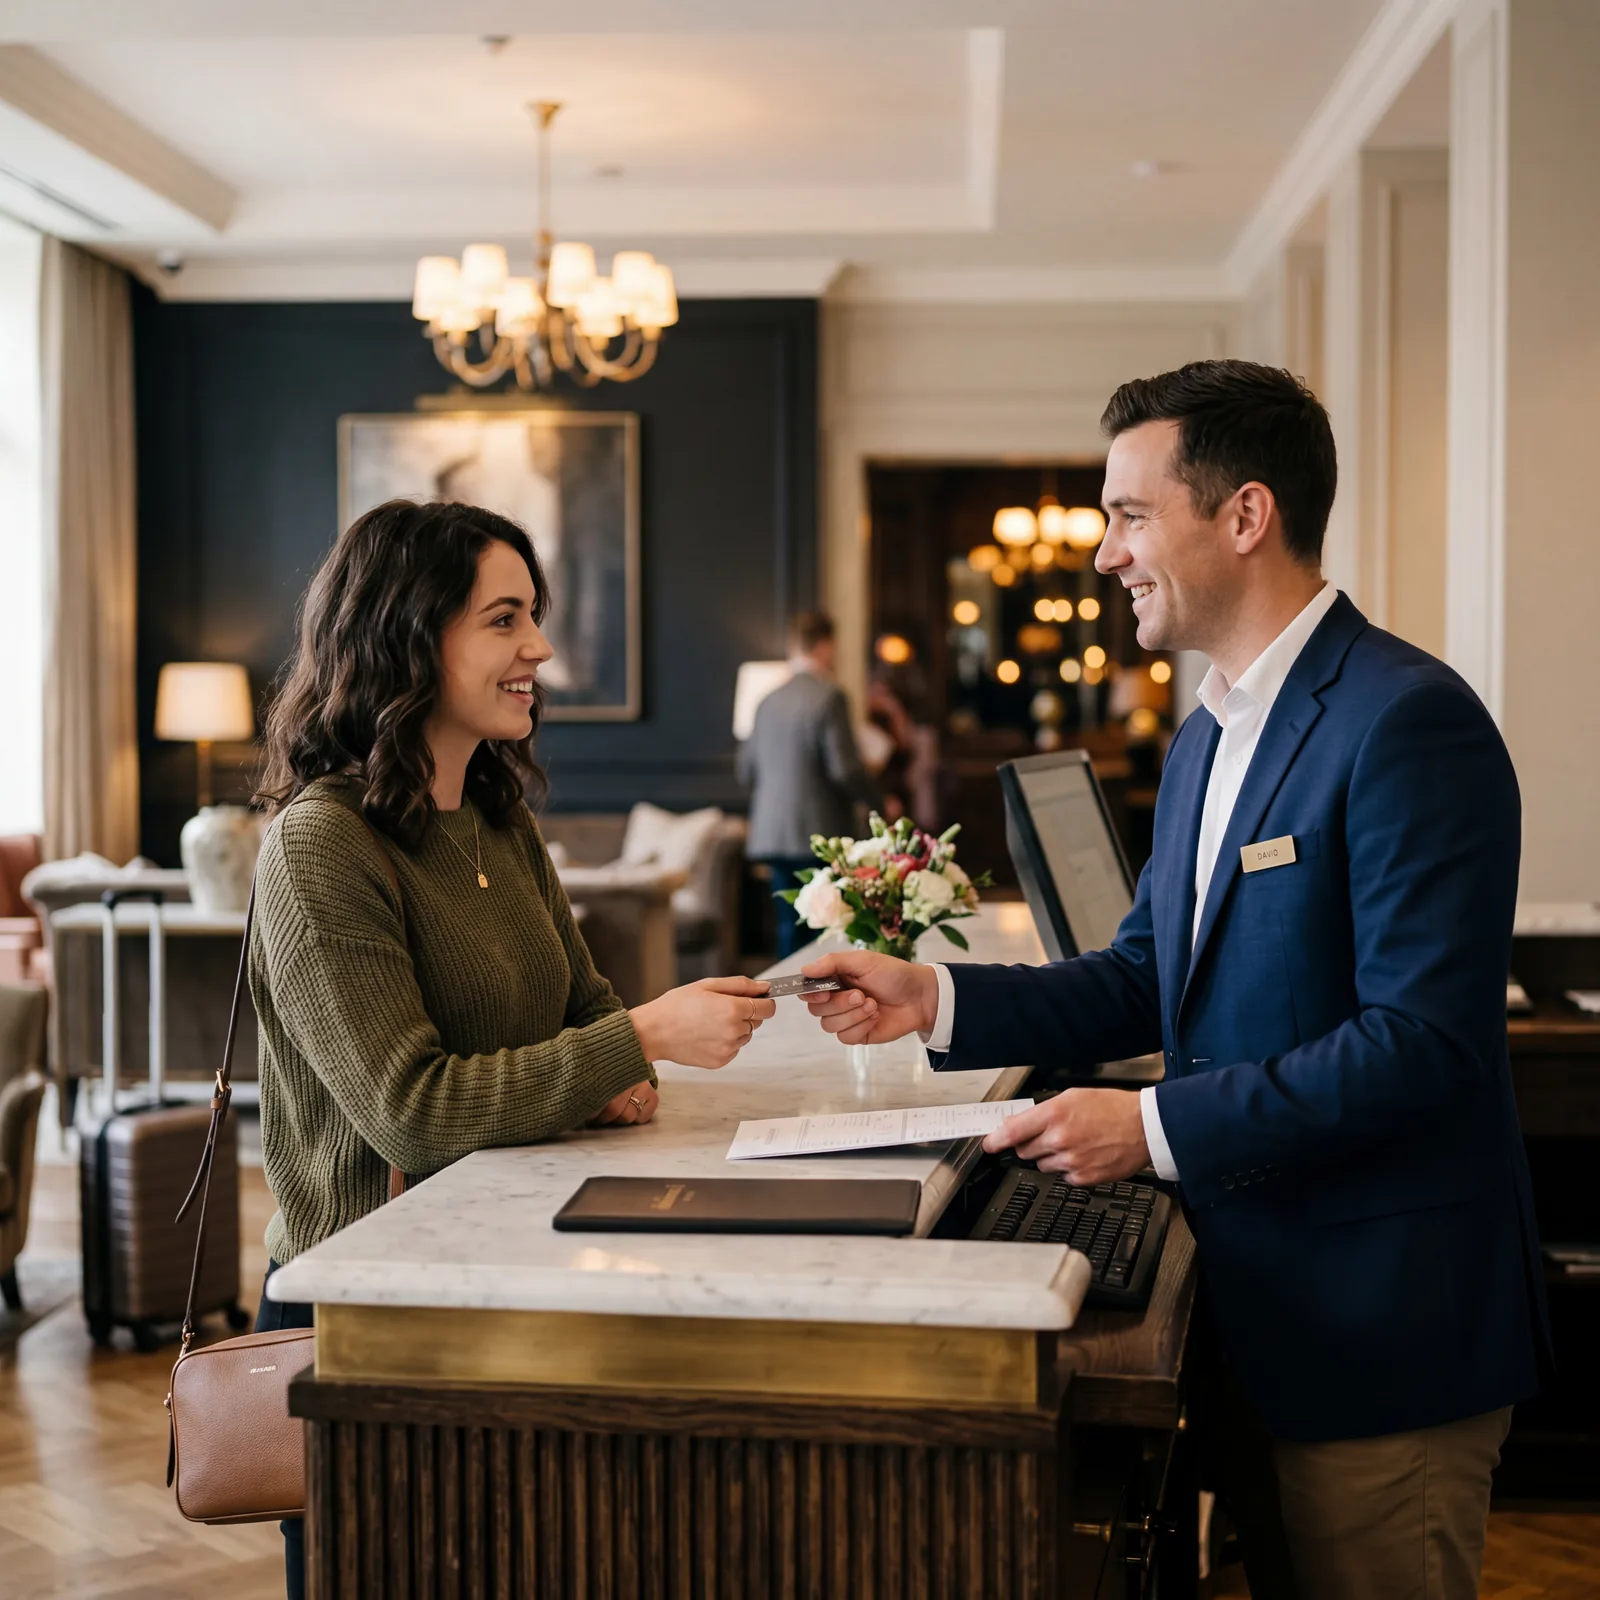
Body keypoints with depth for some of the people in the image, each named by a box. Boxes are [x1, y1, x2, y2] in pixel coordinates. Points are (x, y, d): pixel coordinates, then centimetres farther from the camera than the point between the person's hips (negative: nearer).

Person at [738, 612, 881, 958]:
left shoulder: (769, 700, 8)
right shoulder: (829, 697, -10)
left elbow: (747, 772, 14)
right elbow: (845, 769, -15)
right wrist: (880, 800, -1)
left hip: (773, 834, 6)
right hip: (820, 834, -6)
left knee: (790, 927, 9)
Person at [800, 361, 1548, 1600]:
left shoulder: (1407, 721, -19)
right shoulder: (1205, 739, 12)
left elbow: (1422, 1040, -25)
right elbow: (1147, 980, 16)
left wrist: (1157, 1127, -24)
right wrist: (940, 1002, 2)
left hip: (1380, 1329, -9)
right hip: (1250, 1306, 9)